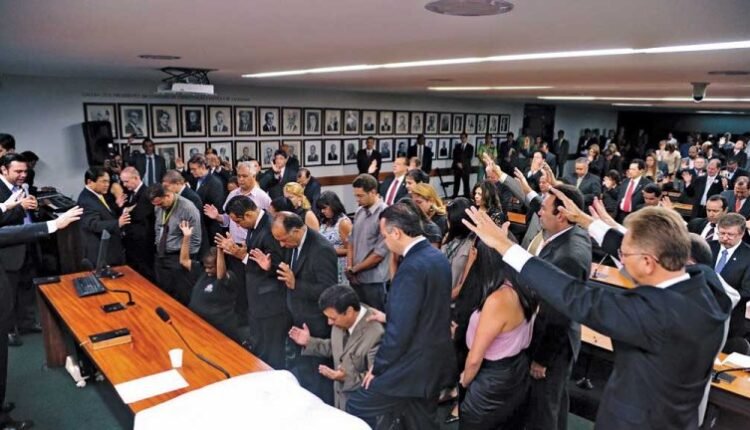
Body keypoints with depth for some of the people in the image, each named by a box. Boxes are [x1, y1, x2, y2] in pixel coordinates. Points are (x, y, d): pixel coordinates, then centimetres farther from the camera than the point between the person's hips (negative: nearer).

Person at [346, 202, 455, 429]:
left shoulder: (411, 267, -25)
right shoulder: (438, 257, 4)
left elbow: (400, 329, -25)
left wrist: (378, 367, -12)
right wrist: (389, 316, 17)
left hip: (414, 365, -9)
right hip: (435, 360, 9)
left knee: (356, 409, 4)